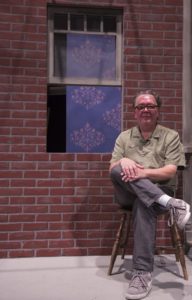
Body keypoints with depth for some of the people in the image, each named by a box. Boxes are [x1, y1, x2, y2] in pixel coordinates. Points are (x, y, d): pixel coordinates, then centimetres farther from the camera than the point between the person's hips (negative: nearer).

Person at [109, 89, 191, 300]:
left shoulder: (171, 136, 5)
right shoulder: (124, 137, 14)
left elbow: (170, 172, -7)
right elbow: (112, 169, 5)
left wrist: (144, 172, -24)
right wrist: (123, 161, -19)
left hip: (159, 192, -2)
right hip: (128, 194, 3)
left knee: (143, 204, -38)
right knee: (120, 169, -30)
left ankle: (143, 273, -36)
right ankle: (170, 204, -36)